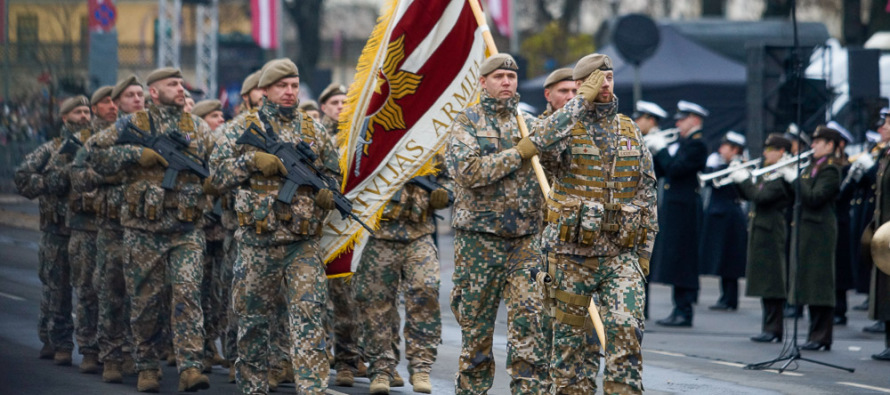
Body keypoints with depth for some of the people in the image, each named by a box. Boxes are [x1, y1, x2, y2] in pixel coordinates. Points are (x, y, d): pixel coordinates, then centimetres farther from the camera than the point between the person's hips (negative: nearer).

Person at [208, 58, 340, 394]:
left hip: (304, 242, 1)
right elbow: (217, 174, -1)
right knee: (253, 319, 7)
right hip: (257, 241, -1)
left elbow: (332, 173, 20)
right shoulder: (242, 127, 4)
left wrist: (328, 193, -2)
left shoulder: (314, 131, 12)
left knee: (309, 318, -10)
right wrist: (253, 161, -15)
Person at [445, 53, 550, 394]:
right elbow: (467, 170, -15)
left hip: (525, 238, 3)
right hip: (478, 237, -2)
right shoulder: (467, 122, 1)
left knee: (529, 320, -7)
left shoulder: (531, 124, 12)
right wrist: (518, 154, -15)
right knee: (476, 324, 4)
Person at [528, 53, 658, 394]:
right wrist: (583, 100, -21)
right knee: (571, 332, 5)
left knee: (626, 328, -11)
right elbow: (542, 141, -26)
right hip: (572, 251, -2)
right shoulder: (567, 125, -1)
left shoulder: (630, 130, 11)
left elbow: (646, 191, 15)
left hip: (621, 253, 2)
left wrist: (645, 249, 10)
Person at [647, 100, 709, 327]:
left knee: (681, 260, -8)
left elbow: (675, 169, -22)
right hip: (672, 208, 10)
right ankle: (679, 310, 14)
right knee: (676, 261, 10)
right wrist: (652, 152, 5)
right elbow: (659, 171, 18)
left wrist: (661, 149, -11)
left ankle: (684, 312, -7)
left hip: (684, 211, -9)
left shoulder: (696, 146, -10)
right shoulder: (679, 144, 18)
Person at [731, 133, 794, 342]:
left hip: (771, 231, -10)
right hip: (759, 230, 10)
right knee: (765, 281, 11)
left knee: (771, 281, -8)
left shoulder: (782, 176, -13)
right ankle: (771, 327, 15)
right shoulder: (766, 172, 17)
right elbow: (748, 195, 19)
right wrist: (738, 179, 4)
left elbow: (761, 196, -23)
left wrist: (744, 180, -12)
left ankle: (772, 329, -7)